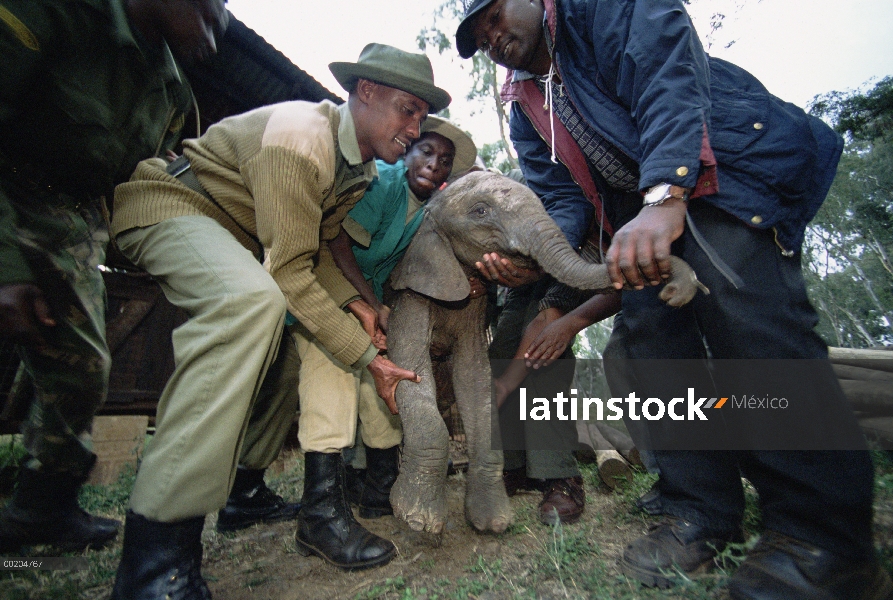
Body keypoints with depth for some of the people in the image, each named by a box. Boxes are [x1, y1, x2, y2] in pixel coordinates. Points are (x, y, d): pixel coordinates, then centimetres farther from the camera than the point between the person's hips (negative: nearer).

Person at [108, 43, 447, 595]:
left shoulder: (361, 168, 4)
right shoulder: (302, 135, -25)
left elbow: (318, 248, 10)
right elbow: (290, 271, -30)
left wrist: (352, 301, -10)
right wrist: (370, 357, -24)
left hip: (239, 237, 9)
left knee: (328, 322, 0)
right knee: (253, 301, -38)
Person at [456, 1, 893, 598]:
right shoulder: (528, 109, 17)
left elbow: (668, 68, -19)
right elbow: (564, 197, 7)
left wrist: (663, 196, -35)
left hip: (727, 168, -7)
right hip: (644, 212, 7)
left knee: (750, 324, -24)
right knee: (648, 337, -4)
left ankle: (828, 541, -11)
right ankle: (701, 514, 7)